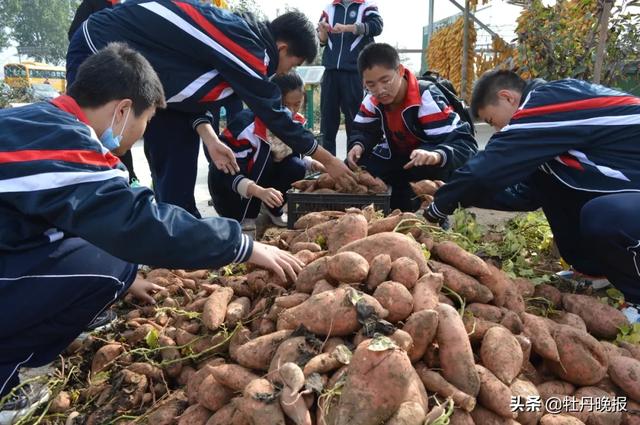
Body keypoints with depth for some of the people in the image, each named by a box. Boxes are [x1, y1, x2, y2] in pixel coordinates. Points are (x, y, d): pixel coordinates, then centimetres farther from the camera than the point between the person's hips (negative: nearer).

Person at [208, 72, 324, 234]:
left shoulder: (296, 122, -9)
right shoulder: (248, 124, -29)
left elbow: (299, 155, 7)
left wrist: (313, 164, -16)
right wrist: (260, 191, -50)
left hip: (266, 177, 6)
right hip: (226, 184, -5)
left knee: (297, 167, -23)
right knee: (264, 151, -33)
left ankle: (275, 210, 4)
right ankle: (245, 218, -19)